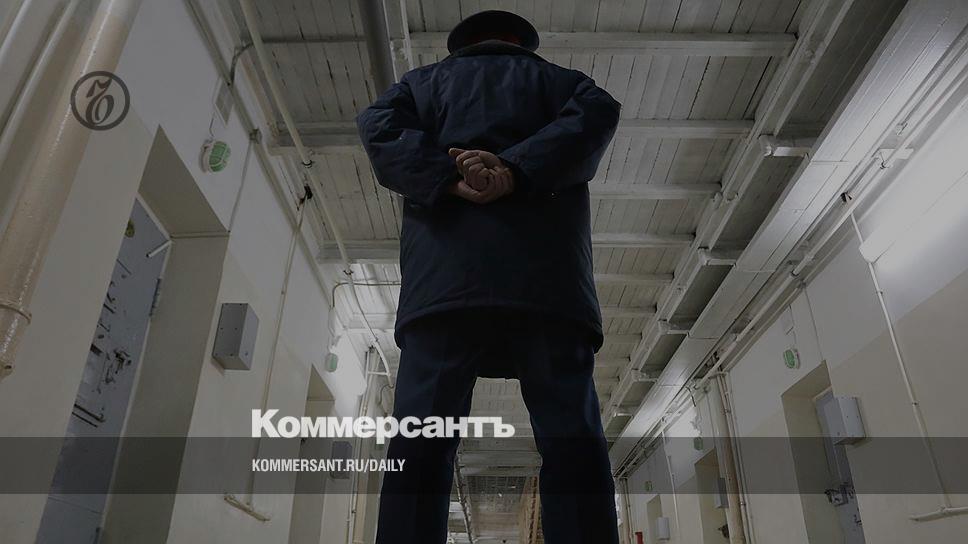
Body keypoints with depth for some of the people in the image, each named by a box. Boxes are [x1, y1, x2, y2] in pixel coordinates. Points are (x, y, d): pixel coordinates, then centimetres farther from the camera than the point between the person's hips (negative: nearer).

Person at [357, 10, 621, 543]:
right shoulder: (559, 79, 28)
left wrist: (449, 178, -4)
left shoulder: (425, 81, 28)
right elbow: (598, 113, 6)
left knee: (420, 444, -5)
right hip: (547, 277, 1)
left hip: (443, 278, 0)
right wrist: (515, 171, -5)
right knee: (572, 442, -6)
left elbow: (379, 126, 8)